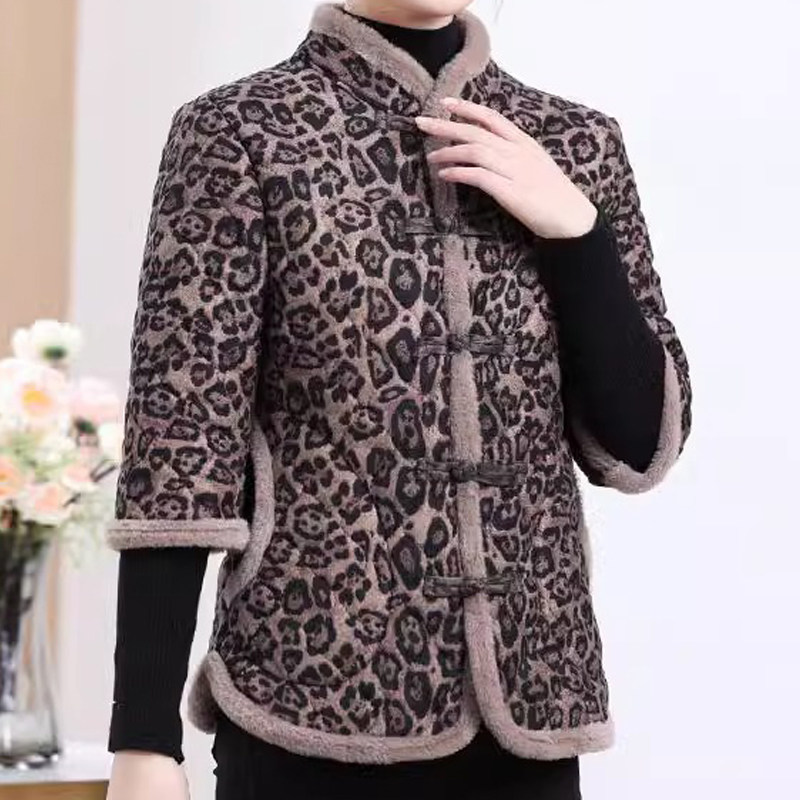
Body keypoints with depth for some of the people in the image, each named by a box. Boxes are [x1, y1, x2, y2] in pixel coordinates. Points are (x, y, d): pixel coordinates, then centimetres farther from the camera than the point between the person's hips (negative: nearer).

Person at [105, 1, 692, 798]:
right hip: (316, 702, -3)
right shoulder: (240, 133, -3)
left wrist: (574, 228, -6)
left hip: (525, 710, 4)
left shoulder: (574, 143, 9)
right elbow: (178, 441, -7)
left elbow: (638, 444, 6)